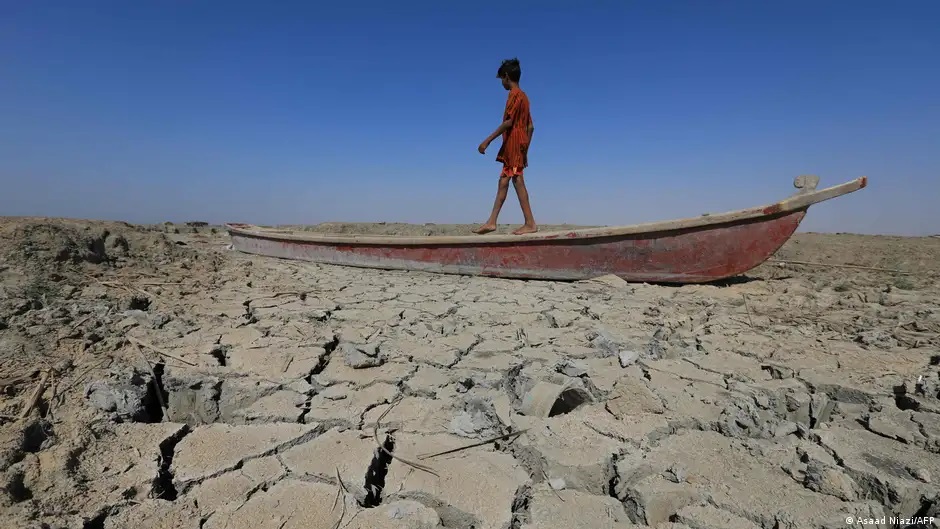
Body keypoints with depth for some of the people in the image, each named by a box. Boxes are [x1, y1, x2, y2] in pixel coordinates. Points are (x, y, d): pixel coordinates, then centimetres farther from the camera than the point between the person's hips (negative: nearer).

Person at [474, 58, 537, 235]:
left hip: (513, 143, -9)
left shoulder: (515, 94, -6)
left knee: (517, 180, -11)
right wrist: (525, 151, 19)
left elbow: (508, 122, -17)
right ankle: (492, 221, 9)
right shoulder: (523, 96, 21)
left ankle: (530, 223, -11)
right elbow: (530, 127, 18)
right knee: (503, 181, 7)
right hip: (518, 145, 9)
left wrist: (487, 140, -17)